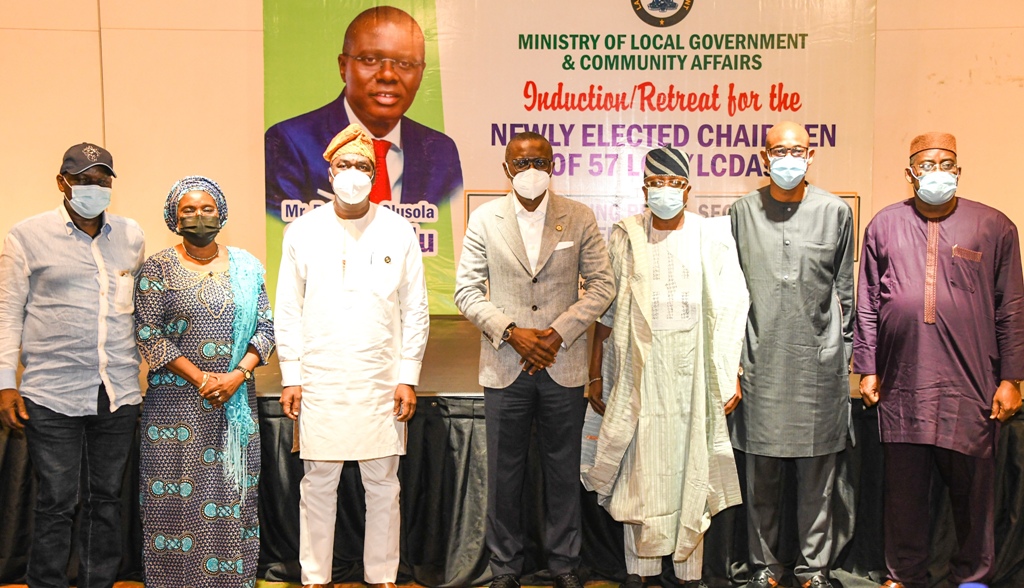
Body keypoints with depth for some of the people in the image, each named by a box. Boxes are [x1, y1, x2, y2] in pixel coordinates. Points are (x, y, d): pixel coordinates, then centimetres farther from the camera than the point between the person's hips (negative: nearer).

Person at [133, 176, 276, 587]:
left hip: (237, 396, 2)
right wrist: (200, 378, -14)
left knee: (234, 491, 6)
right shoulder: (157, 269, 0)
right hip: (177, 399, -2)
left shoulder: (246, 267, 7)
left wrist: (237, 374, -11)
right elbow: (148, 335, -6)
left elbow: (265, 328, 5)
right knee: (178, 498, 1)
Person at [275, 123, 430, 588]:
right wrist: (291, 377, 0)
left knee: (383, 485, 8)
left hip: (380, 384, 0)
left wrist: (408, 377, -2)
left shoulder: (398, 232, 3)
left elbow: (415, 311, 3)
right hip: (320, 384, 0)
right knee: (318, 485, 8)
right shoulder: (303, 232, 4)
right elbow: (288, 312, 5)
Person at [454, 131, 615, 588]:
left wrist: (558, 332, -11)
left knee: (563, 471, 10)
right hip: (505, 367, 0)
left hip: (564, 367, 0)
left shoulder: (580, 219, 2)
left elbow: (602, 285, 0)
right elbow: (467, 290, 0)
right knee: (504, 472, 9)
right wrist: (511, 332, -13)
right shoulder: (484, 220, 2)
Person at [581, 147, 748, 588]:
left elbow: (731, 309, 0)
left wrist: (730, 375, -4)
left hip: (692, 369, 0)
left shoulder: (712, 236, 0)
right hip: (639, 368, 1)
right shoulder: (626, 237, 2)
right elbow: (606, 310, 5)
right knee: (640, 466, 5)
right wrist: (595, 374, 5)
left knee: (691, 464, 6)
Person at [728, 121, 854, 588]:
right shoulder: (743, 212, 5)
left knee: (817, 471, 6)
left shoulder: (835, 211, 4)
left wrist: (842, 353, 7)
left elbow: (843, 289, 9)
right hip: (760, 360, 0)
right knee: (762, 471, 6)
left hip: (818, 361, 0)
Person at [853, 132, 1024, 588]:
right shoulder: (884, 224, 9)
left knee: (973, 490, 7)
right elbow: (867, 304, 10)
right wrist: (867, 368, 6)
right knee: (904, 490, 10)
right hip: (902, 385, 1)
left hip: (970, 387, -1)